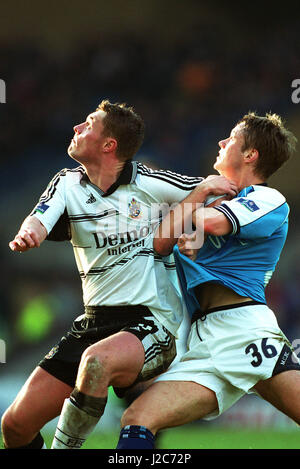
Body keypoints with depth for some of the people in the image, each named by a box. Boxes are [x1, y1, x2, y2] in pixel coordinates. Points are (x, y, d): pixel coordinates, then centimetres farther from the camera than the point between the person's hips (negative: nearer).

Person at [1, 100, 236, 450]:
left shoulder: (148, 182, -3)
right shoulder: (67, 183, 6)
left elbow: (223, 187, 7)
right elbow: (39, 222, -13)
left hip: (152, 322, -5)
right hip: (94, 324, 5)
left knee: (97, 360, -38)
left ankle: (64, 446, -23)